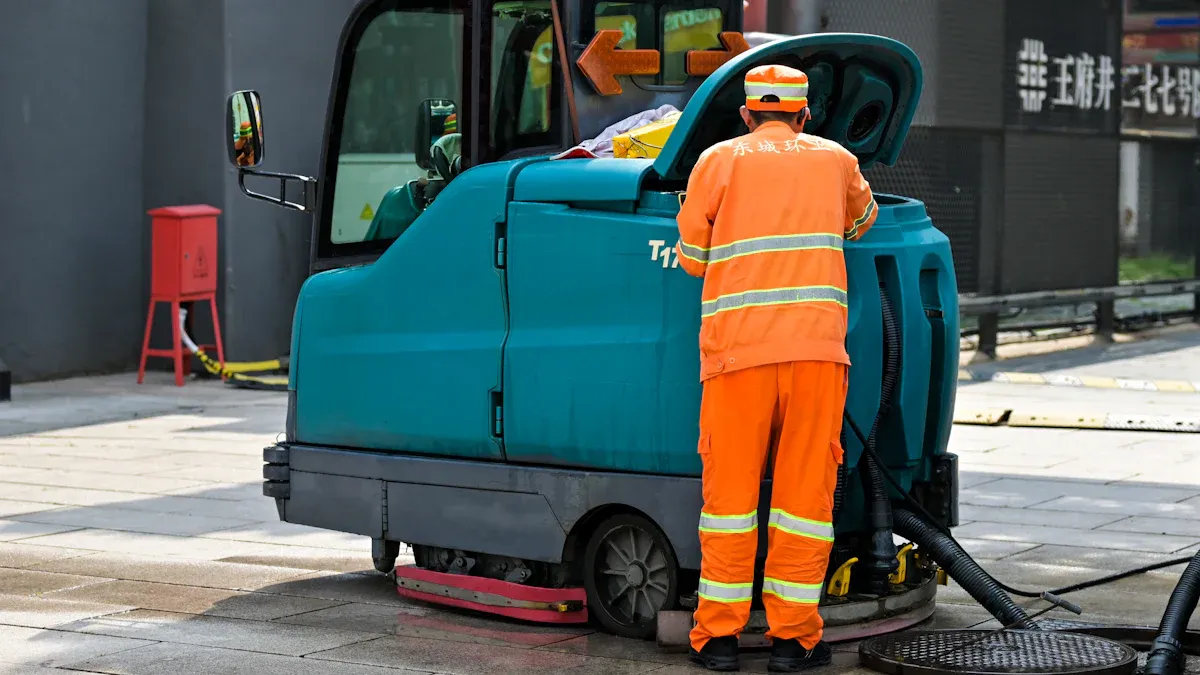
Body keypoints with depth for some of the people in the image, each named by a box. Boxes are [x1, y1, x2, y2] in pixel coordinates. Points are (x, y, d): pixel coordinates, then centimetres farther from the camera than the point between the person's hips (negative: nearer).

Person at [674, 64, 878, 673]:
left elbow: (692, 259, 11)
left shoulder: (719, 160, 9)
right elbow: (862, 218, 37)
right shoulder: (834, 159, 16)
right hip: (816, 344, 1)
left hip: (737, 347, -1)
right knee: (806, 486, 4)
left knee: (731, 486, 5)